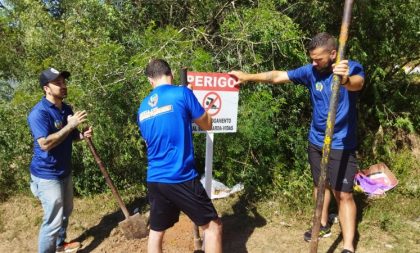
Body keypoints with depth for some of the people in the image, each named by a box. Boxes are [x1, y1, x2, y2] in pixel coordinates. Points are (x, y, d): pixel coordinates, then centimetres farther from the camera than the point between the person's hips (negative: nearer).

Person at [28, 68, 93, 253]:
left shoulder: (66, 109, 4)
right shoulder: (39, 113, -22)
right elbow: (45, 143, -31)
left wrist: (82, 135, -6)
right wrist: (70, 125, -31)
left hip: (64, 171, 9)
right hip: (47, 175, -9)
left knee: (66, 211, 24)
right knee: (53, 220, -2)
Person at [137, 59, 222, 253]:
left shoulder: (142, 108, 10)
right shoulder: (182, 93, -7)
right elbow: (207, 125, 4)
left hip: (154, 179, 6)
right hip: (181, 177, -6)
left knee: (156, 231, 19)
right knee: (213, 225, 8)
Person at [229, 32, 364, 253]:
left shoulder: (351, 68, -15)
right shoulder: (310, 71, -4)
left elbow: (357, 83, -38)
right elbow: (277, 76, -2)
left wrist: (345, 80, -61)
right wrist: (248, 76, -8)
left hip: (341, 145, -5)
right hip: (316, 142, 5)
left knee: (343, 194, -4)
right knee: (320, 185, 18)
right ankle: (323, 226, 37)